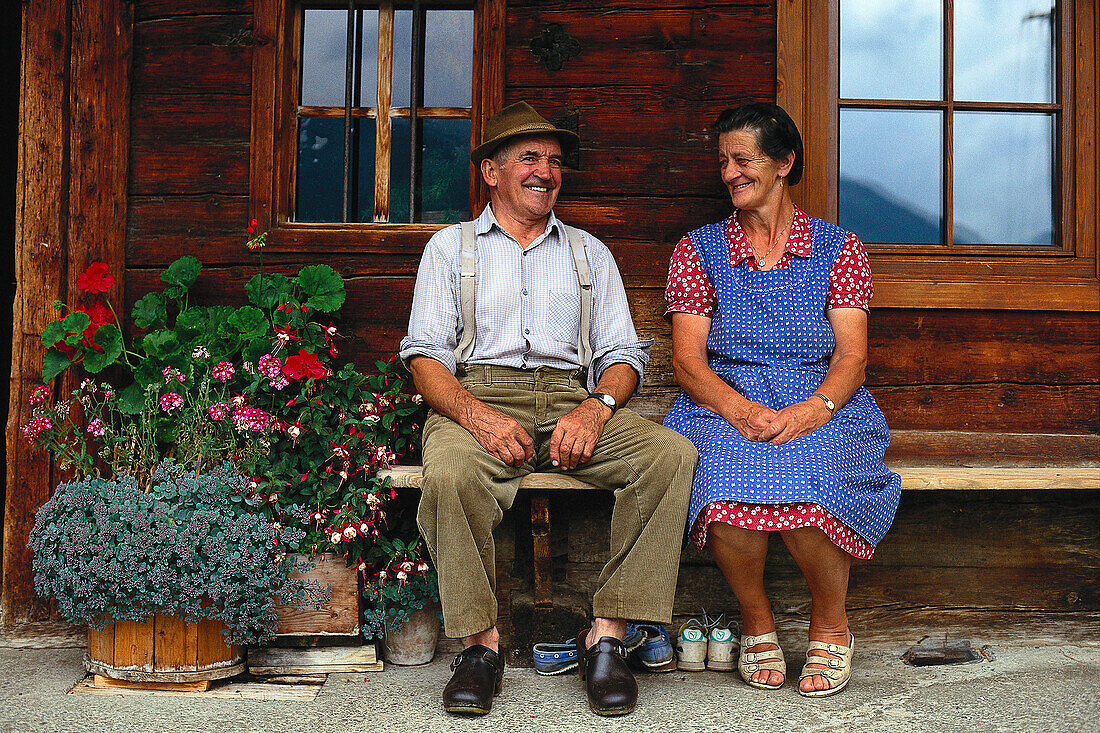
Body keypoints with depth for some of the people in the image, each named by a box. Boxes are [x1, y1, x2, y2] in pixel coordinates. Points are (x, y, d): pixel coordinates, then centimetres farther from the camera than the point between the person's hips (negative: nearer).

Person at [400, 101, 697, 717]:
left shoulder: (588, 252, 24)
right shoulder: (452, 247, 17)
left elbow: (622, 355, 14)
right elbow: (425, 355, 5)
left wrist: (596, 408, -10)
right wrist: (476, 413, -16)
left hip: (572, 401, 2)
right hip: (477, 396, -2)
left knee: (672, 454, -26)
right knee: (450, 474, -37)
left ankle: (607, 636, -22)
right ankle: (481, 642, -19)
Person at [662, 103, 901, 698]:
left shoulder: (837, 248, 11)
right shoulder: (698, 250, 12)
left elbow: (852, 356, 2)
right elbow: (687, 361, 1)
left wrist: (811, 410, -20)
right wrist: (742, 411, -19)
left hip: (821, 408, 0)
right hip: (724, 406, 1)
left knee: (805, 476, -35)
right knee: (728, 476, -35)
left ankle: (831, 623, -8)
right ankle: (756, 622, -10)